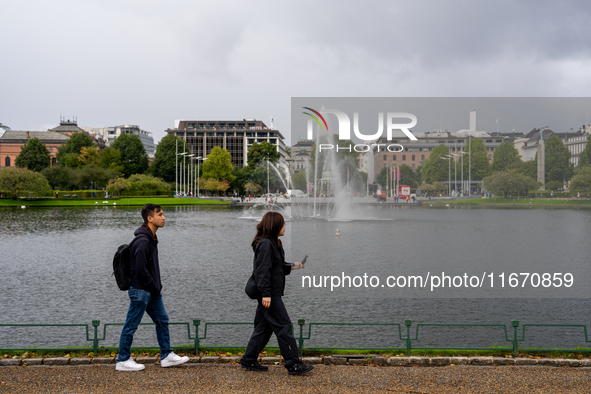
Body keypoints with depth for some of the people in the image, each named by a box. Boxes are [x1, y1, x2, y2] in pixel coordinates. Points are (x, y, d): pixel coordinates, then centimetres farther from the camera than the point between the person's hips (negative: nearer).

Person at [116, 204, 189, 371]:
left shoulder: (151, 239, 11)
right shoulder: (142, 241, -21)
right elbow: (141, 271, -24)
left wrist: (158, 286, 11)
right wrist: (155, 288, -13)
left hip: (152, 291, 10)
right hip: (140, 290, -10)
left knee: (162, 320, 13)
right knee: (131, 326, 2)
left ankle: (167, 356, 21)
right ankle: (123, 361, 13)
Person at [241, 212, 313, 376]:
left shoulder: (272, 243, 16)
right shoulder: (266, 244, -16)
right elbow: (263, 270, -21)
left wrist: (291, 266, 11)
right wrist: (266, 294, -24)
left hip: (270, 294, 11)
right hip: (269, 294, -11)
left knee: (264, 328, 14)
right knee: (283, 326, -6)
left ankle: (248, 361, 21)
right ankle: (293, 364, -1)